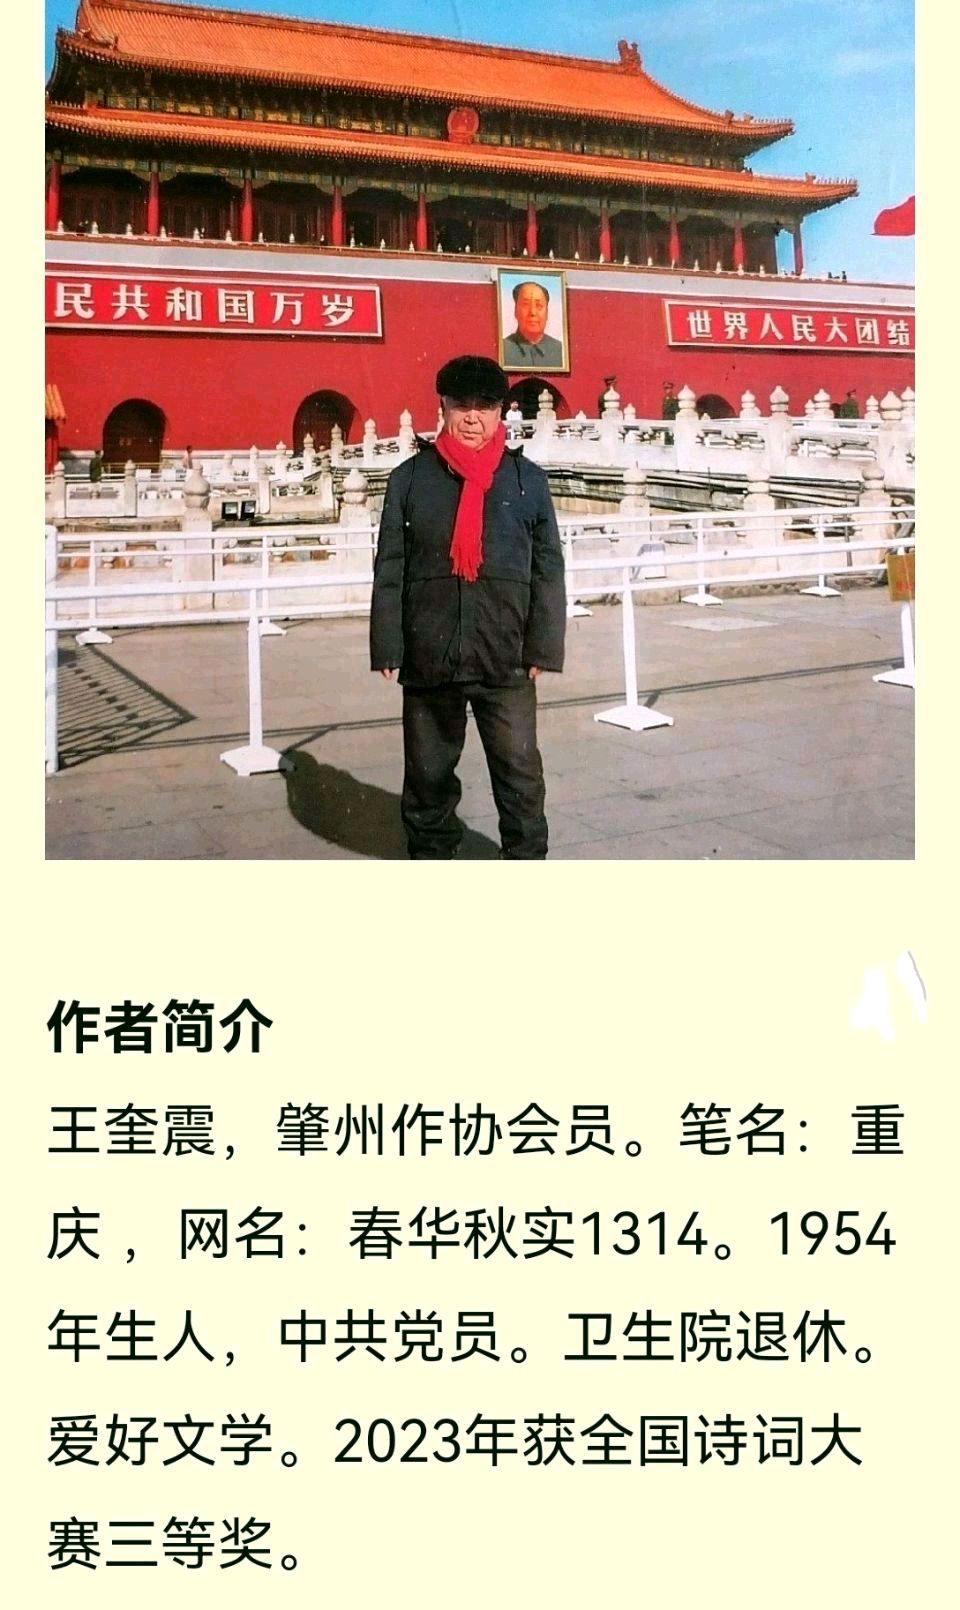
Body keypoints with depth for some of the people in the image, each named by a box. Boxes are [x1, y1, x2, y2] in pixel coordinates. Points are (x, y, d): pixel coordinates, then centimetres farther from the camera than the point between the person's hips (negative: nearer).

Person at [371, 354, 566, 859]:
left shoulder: (528, 479, 4)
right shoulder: (410, 477, 4)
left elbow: (548, 571, 4)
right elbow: (390, 569, 4)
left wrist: (542, 648, -2)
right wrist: (387, 648, -1)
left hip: (506, 660, -1)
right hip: (428, 658, 1)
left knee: (520, 774, 2)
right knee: (428, 773, 12)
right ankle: (428, 858, 27)